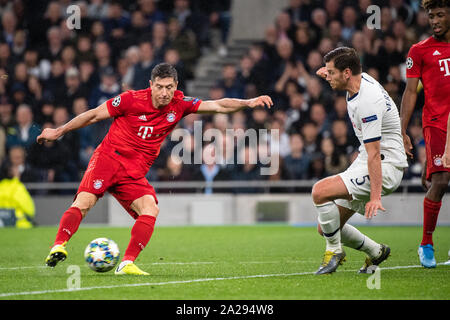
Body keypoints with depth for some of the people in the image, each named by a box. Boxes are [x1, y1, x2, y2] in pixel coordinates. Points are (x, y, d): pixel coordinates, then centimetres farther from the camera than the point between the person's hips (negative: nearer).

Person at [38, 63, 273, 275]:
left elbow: (217, 106, 2)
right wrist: (58, 132, 5)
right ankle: (58, 247, -27)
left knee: (150, 209, -19)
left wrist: (248, 103, -12)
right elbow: (94, 115, 0)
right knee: (84, 202, -25)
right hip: (108, 159, -4)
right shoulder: (131, 100, -10)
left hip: (134, 174, 4)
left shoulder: (179, 104, 0)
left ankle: (127, 264, -20)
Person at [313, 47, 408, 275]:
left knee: (320, 191, -27)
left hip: (386, 165, -10)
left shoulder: (368, 103, -25)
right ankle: (375, 252, 22)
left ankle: (334, 251, -10)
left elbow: (374, 154, -28)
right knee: (326, 228, 4)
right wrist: (330, 73, 23)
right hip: (364, 162, 10)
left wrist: (375, 196, -31)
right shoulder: (361, 79, 2)